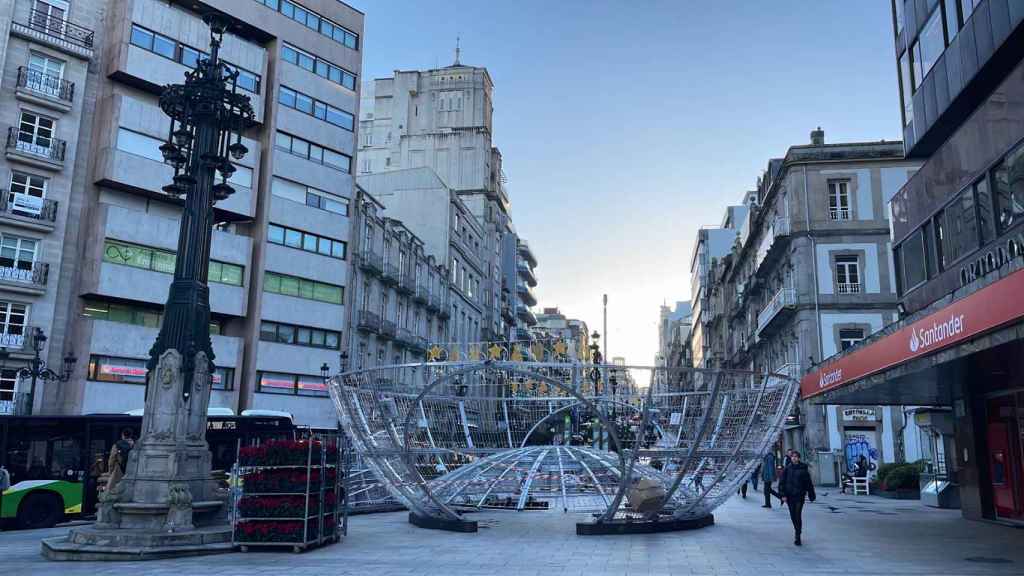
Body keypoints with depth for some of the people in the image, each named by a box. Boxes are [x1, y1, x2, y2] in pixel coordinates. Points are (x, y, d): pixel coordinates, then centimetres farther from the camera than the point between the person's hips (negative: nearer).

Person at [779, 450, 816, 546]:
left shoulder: (803, 469, 0)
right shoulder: (787, 469, 1)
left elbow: (808, 483, 6)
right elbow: (781, 482, 1)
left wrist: (811, 495, 7)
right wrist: (783, 495, -6)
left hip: (800, 495, -2)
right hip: (789, 495, 2)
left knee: (798, 515, -9)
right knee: (793, 515, 11)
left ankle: (797, 536, -6)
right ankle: (797, 530, 34)